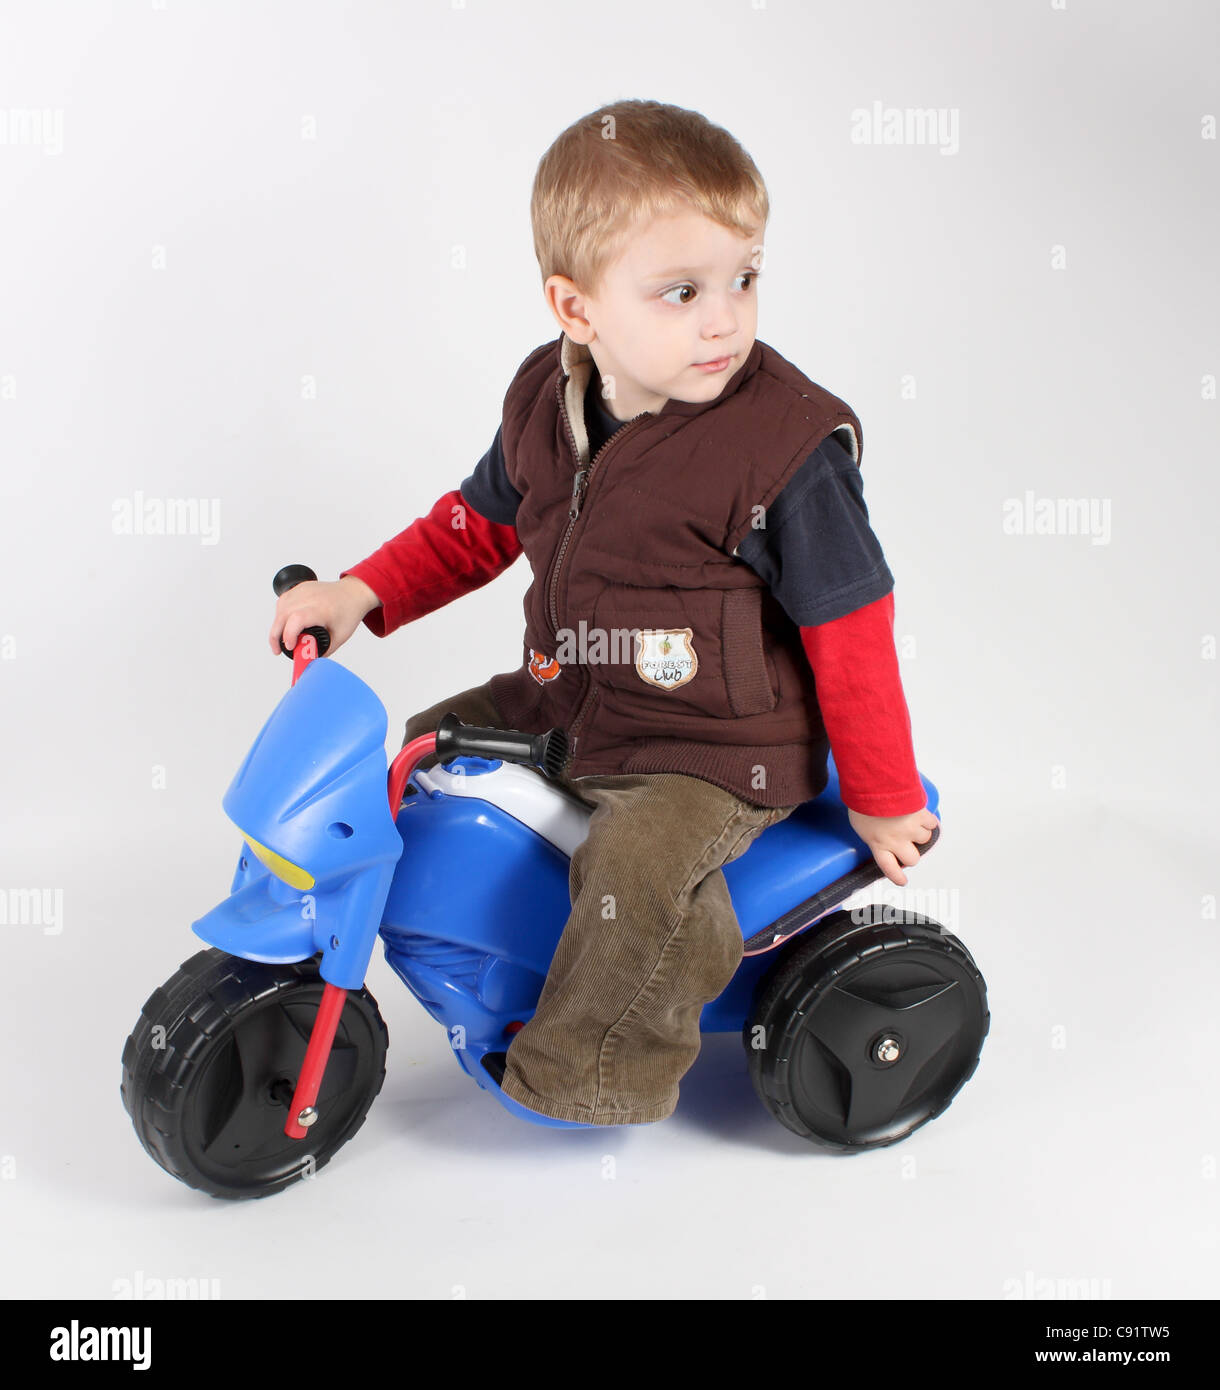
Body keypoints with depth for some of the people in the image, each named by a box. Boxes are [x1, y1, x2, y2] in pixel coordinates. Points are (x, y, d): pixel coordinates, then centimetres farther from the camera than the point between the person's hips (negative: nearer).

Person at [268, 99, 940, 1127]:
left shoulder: (790, 444, -21)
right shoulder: (545, 399, -3)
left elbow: (849, 631, -15)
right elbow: (476, 525, 13)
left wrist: (883, 801, -8)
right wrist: (359, 595, 0)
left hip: (720, 746, -7)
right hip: (566, 703, 7)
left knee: (639, 861, -30)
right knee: (424, 751, 16)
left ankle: (594, 1064, -3)